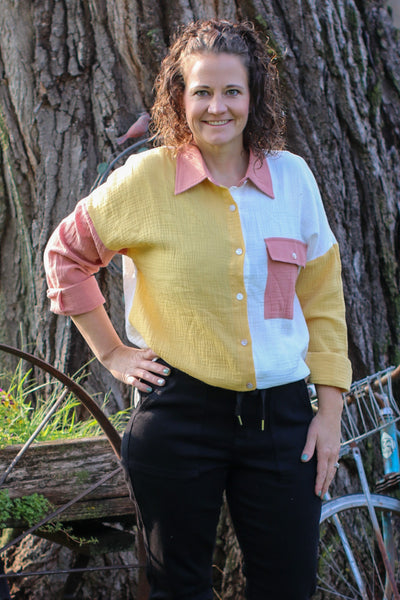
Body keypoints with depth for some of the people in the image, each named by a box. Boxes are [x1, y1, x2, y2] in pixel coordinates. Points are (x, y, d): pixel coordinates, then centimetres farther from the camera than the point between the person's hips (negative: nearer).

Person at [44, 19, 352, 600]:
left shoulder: (292, 176, 2)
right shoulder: (145, 178, -5)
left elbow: (321, 295, 8)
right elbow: (65, 253, 7)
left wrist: (331, 406, 5)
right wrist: (111, 352, 4)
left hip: (282, 416, 2)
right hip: (179, 415, -2)